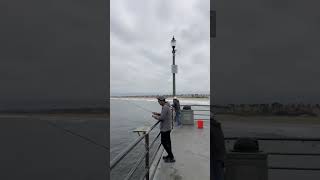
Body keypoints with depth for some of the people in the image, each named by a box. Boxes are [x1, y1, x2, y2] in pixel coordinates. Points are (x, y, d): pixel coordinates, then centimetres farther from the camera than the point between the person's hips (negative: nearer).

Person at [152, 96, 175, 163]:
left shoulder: (165, 107, -22)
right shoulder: (166, 106, 10)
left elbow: (161, 118, -26)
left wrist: (155, 116, -10)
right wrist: (158, 113, 10)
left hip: (165, 128, -10)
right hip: (167, 127, 10)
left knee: (164, 142, -2)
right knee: (167, 142, 18)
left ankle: (171, 158, 5)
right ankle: (170, 155, 30)